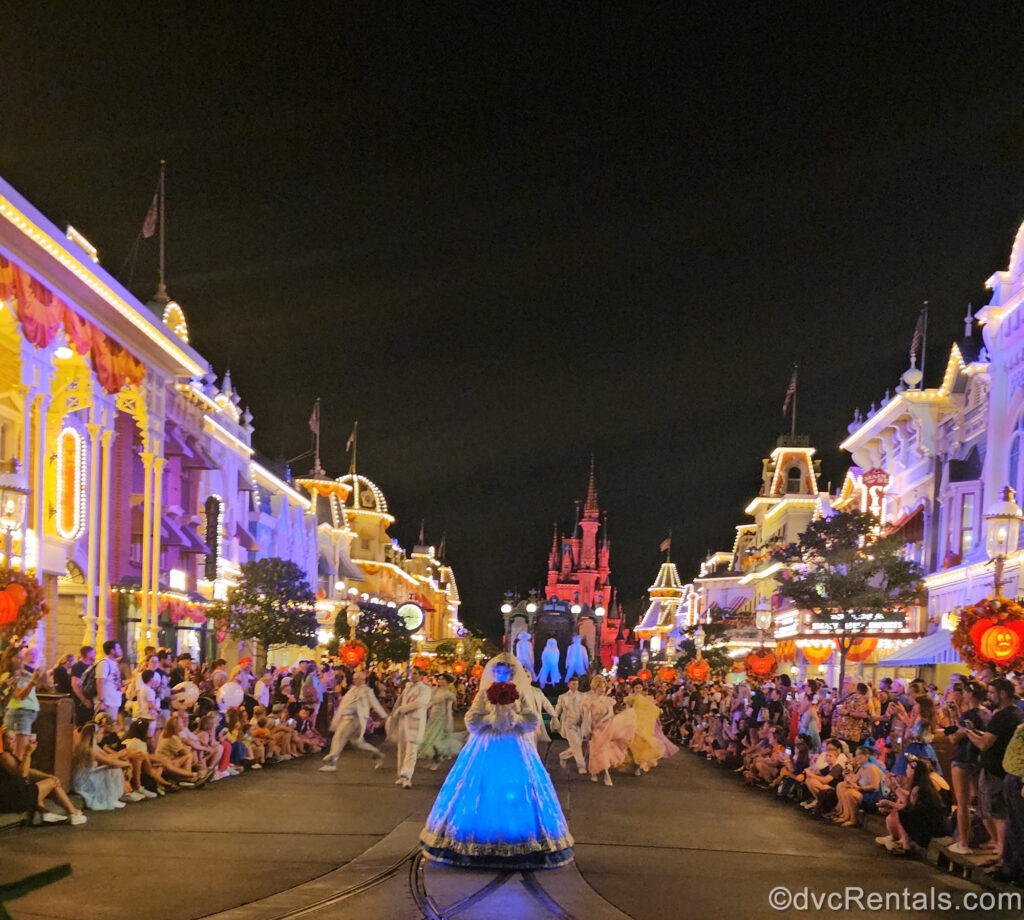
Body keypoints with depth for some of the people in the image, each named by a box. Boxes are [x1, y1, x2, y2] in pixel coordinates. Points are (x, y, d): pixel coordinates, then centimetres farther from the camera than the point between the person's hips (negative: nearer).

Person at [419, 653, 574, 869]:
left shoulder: (520, 695, 5)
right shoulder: (484, 694, 3)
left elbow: (533, 722, 2)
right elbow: (471, 721, -2)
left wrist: (516, 719, -15)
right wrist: (490, 718, -15)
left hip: (515, 750, 1)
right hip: (486, 748, -1)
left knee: (518, 793, -1)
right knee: (484, 793, -1)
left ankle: (517, 845, 5)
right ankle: (482, 841, 6)